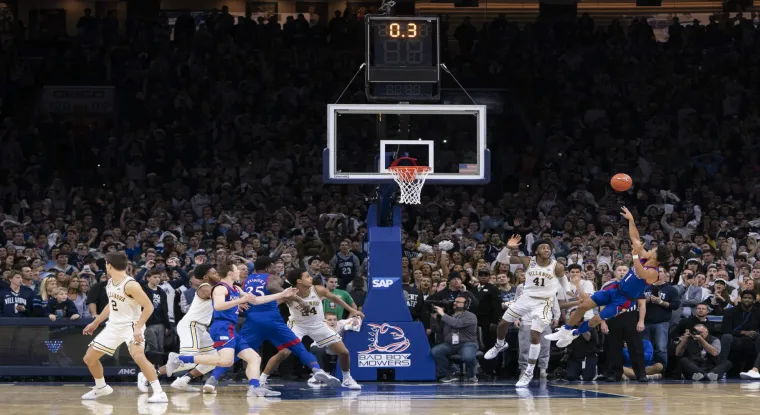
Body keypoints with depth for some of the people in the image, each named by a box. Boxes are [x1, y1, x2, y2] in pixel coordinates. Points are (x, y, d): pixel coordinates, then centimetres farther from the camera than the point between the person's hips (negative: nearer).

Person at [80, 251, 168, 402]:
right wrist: (95, 323, 26)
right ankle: (101, 388, 34)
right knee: (89, 358, 10)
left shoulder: (130, 285, -22)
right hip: (114, 326, 9)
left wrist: (138, 328, -30)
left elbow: (149, 306, -23)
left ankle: (158, 392, -30)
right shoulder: (110, 283, 5)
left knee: (138, 356, -34)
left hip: (131, 325, -9)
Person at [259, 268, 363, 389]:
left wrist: (352, 310, 9)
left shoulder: (318, 290, -19)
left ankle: (347, 379, 29)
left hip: (318, 325, 3)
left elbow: (334, 298, 0)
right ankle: (262, 379, -12)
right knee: (283, 353, -24)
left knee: (344, 352, 3)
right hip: (298, 325, -3)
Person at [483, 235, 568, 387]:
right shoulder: (528, 261, -12)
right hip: (526, 298, 3)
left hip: (543, 303, -3)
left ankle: (529, 372, -1)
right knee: (503, 323, 11)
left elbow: (562, 278, 9)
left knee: (535, 336, -13)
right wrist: (508, 247, -29)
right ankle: (499, 345, 45)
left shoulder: (557, 267, -15)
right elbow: (501, 259, -11)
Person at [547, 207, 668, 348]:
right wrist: (631, 220, -1)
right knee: (583, 306, 0)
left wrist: (635, 255, -54)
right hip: (617, 289, 7)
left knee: (596, 320, -1)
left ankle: (574, 334, 25)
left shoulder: (653, 273, -27)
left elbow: (640, 274, -48)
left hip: (624, 300, -7)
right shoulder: (645, 257, -3)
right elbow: (635, 238, 5)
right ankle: (565, 330, 14)